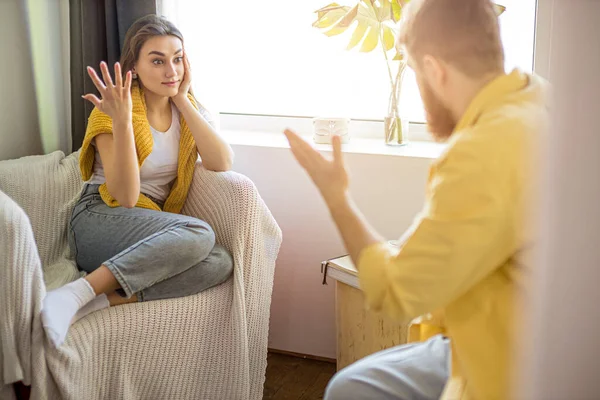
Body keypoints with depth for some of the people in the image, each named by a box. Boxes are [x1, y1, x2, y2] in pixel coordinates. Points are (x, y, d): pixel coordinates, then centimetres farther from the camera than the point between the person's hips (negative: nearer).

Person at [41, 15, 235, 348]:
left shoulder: (190, 109, 7)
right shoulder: (115, 109, -7)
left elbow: (222, 164, -11)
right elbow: (125, 197, -16)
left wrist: (183, 100, -10)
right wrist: (122, 121, -27)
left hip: (154, 227, 5)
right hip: (99, 220, -5)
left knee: (221, 263, -26)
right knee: (199, 234, -33)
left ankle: (106, 298, -29)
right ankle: (77, 293, -36)